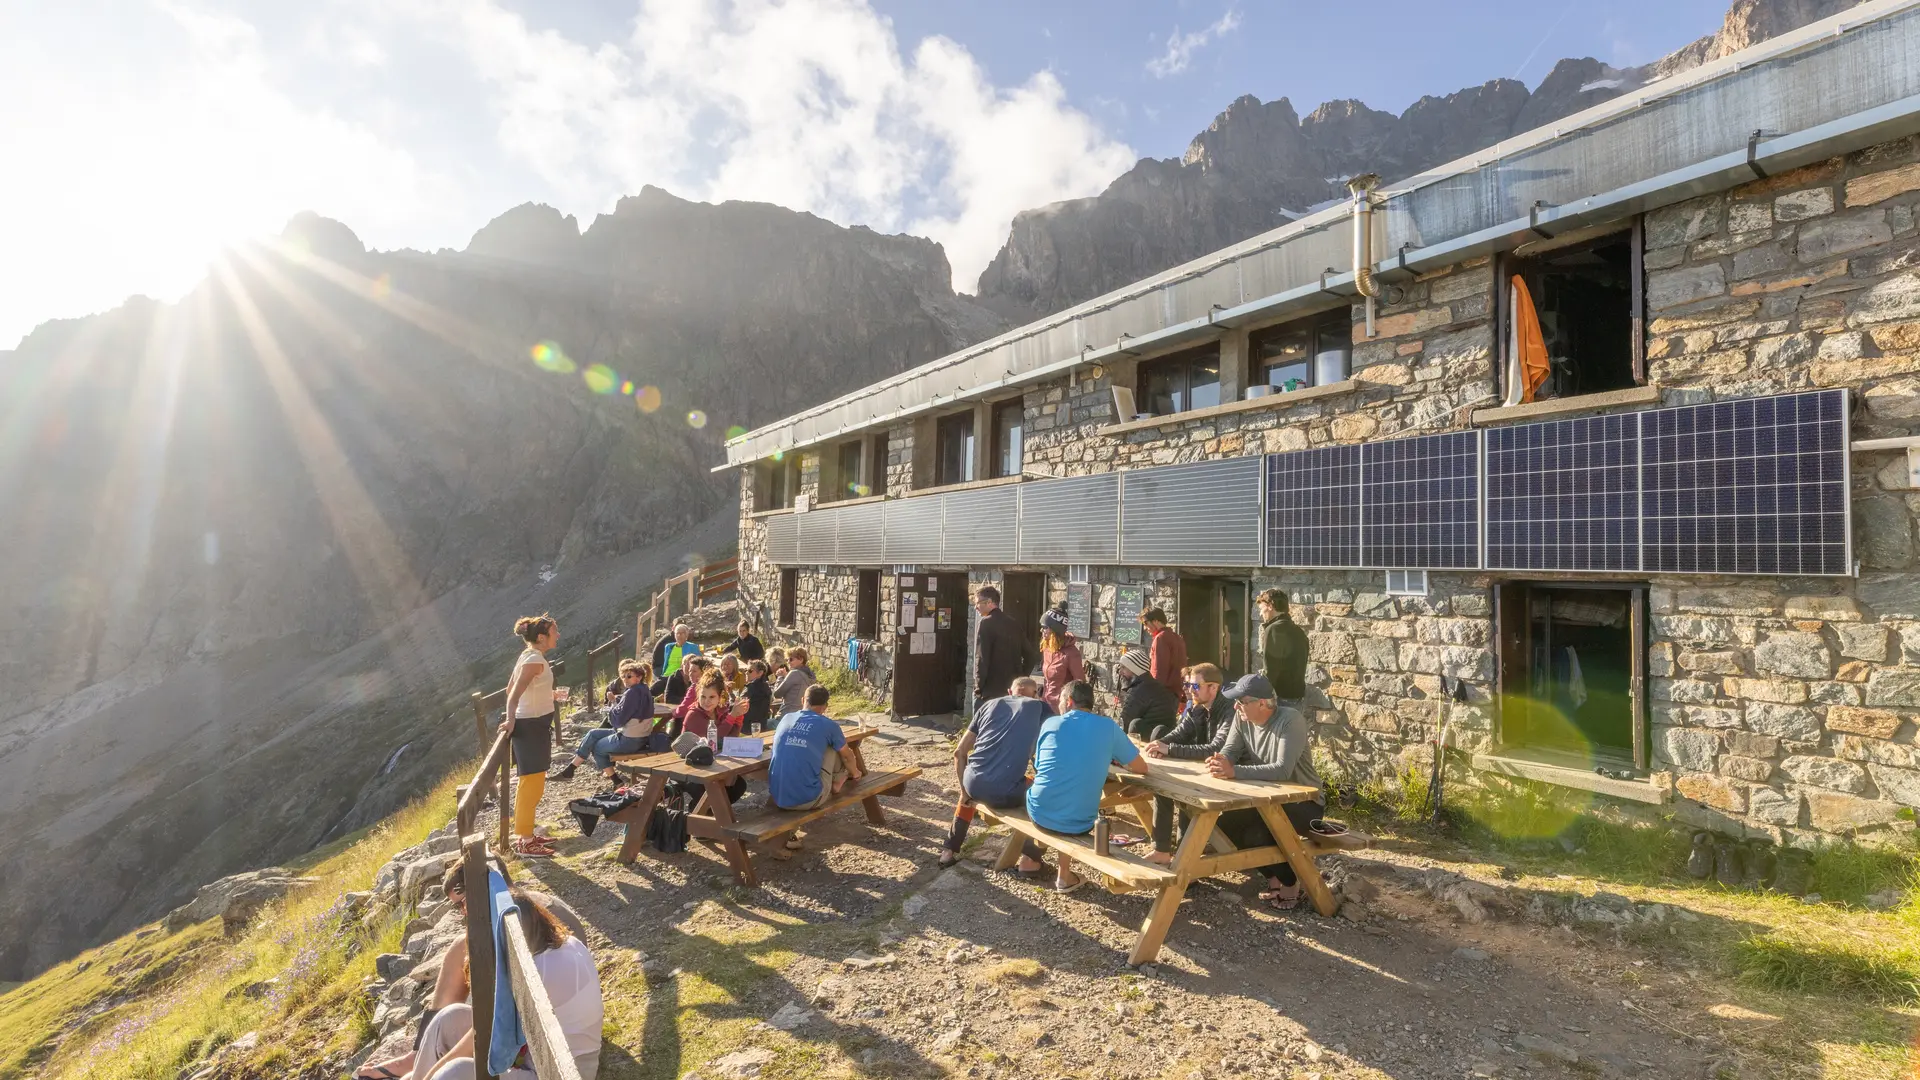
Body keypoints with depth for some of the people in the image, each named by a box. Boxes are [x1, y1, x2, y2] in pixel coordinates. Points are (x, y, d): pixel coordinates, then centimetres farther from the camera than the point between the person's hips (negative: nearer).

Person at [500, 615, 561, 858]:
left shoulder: (529, 656, 10)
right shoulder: (534, 660, -20)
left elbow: (510, 689, 18)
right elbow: (514, 694, -26)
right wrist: (511, 720, -22)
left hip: (534, 725, 10)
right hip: (531, 727, -10)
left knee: (533, 784, 17)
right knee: (531, 785, -2)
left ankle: (525, 834, 28)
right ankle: (523, 842, 7)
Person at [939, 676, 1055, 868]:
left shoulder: (989, 704, 18)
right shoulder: (1042, 708, 10)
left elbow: (959, 752, 17)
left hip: (974, 784, 4)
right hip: (1005, 793, -4)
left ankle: (950, 850, 38)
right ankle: (1030, 858, 22)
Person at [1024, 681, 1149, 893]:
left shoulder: (1050, 723, 2)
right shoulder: (1108, 726, 0)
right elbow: (1142, 768, 8)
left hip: (1040, 813, 0)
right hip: (1079, 823, 0)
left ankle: (1033, 857, 39)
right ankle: (1064, 874, 28)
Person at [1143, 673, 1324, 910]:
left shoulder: (1290, 720, -26)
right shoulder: (1242, 718, -6)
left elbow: (1283, 770, -38)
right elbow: (1227, 755, -9)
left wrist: (1234, 771, -48)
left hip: (1304, 803, -7)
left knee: (1255, 834, -27)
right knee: (1225, 827, -11)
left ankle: (1291, 881, 3)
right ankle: (1274, 877, 12)